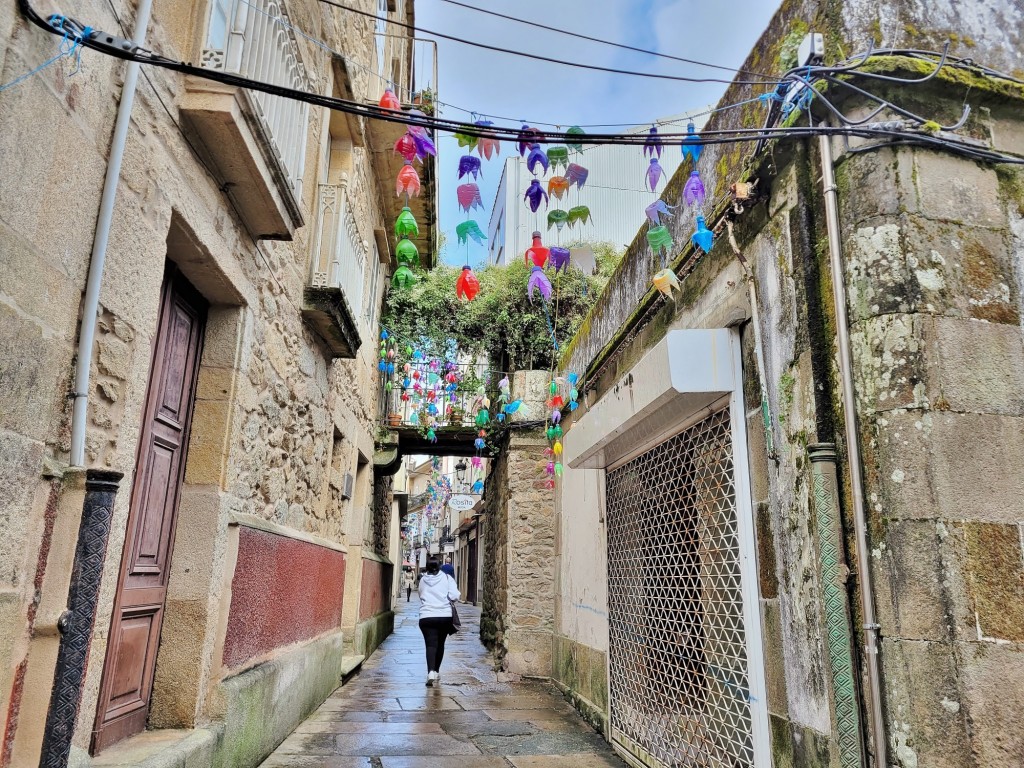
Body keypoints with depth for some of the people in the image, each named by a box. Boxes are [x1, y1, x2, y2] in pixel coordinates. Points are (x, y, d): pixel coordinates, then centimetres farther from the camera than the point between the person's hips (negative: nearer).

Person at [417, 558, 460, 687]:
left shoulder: (422, 580, 7)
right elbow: (454, 596, -9)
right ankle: (436, 671, 30)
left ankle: (431, 672, -26)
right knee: (440, 644, 18)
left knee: (431, 645, -6)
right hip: (445, 616, 0)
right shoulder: (447, 578, 0)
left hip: (426, 617, 0)